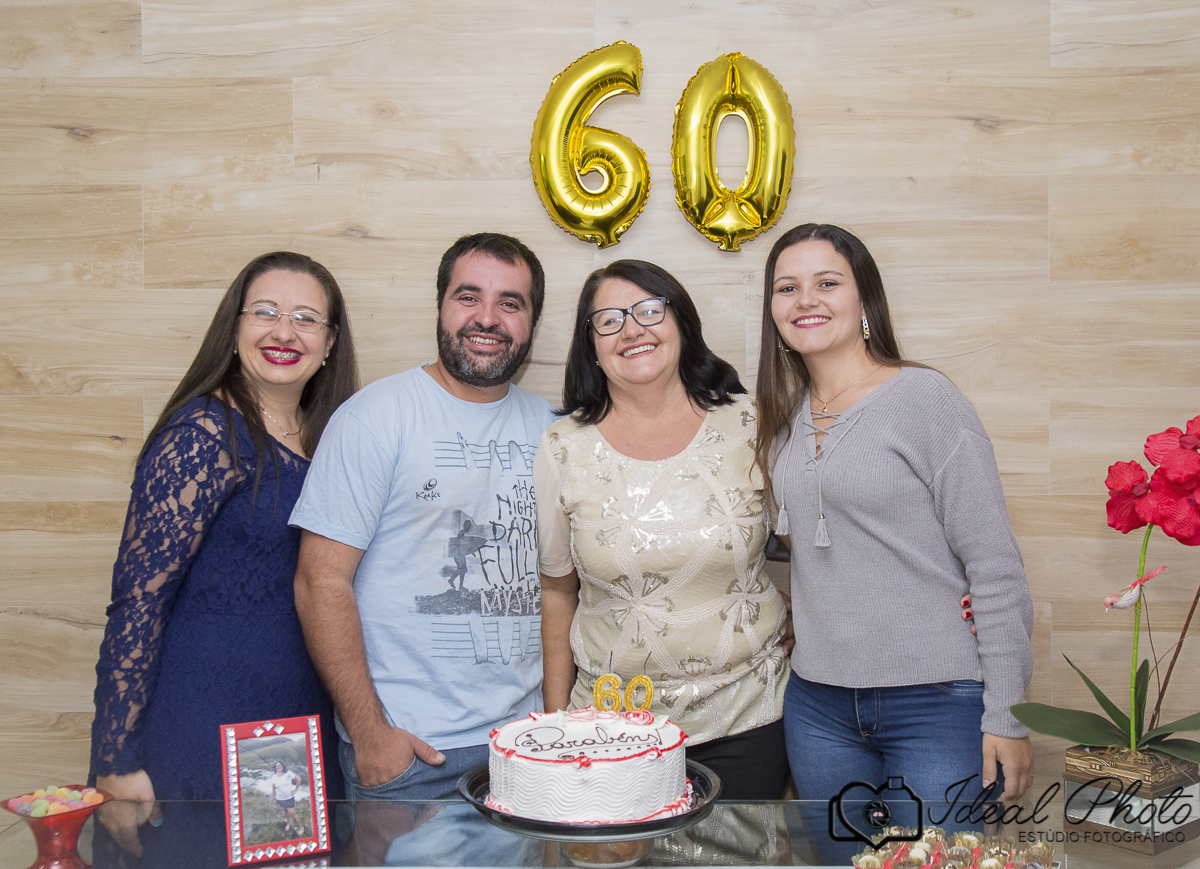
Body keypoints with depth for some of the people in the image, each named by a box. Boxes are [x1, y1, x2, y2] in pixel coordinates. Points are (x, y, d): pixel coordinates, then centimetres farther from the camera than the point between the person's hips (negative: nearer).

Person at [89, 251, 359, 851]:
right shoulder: (206, 434, -14)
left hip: (302, 730, 7)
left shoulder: (326, 437, 8)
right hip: (201, 748, -7)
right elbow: (138, 594, -16)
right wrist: (117, 765, -16)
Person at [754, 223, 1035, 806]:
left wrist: (1005, 716, -13)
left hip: (938, 703, -5)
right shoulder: (786, 417, 9)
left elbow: (996, 567, -11)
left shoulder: (924, 397, -9)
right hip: (818, 706, 6)